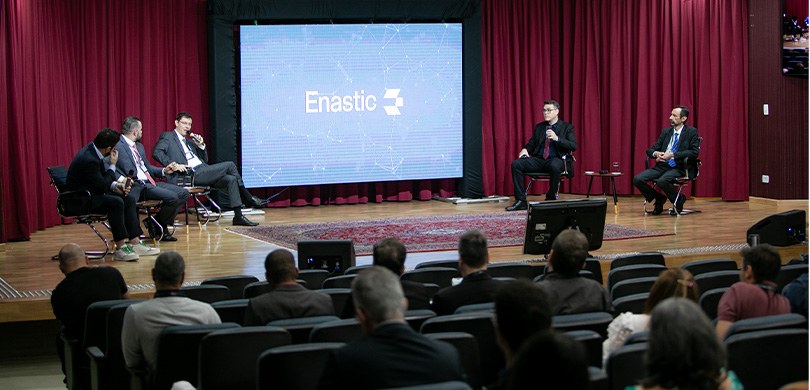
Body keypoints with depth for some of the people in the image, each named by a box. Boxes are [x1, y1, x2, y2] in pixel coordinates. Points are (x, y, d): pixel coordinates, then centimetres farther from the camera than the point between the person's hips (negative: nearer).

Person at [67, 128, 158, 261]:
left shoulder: (93, 149, 2)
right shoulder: (89, 160, -28)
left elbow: (103, 178, 14)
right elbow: (102, 186, -19)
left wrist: (115, 185, -4)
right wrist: (112, 165, -11)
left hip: (92, 192, 10)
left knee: (129, 200, 0)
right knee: (116, 202, -30)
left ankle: (135, 243, -3)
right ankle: (120, 248, -23)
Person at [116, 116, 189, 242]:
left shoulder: (139, 146, 20)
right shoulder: (119, 146, -11)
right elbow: (130, 172, -19)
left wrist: (164, 171, 11)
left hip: (149, 183, 10)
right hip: (137, 186, -10)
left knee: (183, 194, 1)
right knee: (172, 197, -25)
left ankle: (162, 226, 7)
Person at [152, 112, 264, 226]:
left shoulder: (189, 141, 29)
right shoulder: (167, 137, 7)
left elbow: (205, 160, 27)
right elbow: (156, 152, -11)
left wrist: (201, 145, 10)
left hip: (203, 172, 8)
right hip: (192, 174, -8)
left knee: (231, 179, -13)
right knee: (230, 165, -15)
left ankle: (238, 216, -12)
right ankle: (248, 199, -4)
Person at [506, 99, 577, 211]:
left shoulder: (567, 127, 6)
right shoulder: (539, 127, 19)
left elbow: (573, 146, -6)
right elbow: (531, 144, 22)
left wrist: (557, 138, -19)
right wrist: (525, 149, -3)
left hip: (556, 160, -4)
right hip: (538, 159, 4)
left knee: (554, 166, -41)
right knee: (516, 164, -20)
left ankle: (551, 199, -19)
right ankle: (521, 201, -19)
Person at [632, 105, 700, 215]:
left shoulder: (691, 132, 2)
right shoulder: (666, 132, 17)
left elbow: (694, 152, -11)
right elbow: (650, 150, 16)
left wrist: (672, 155, -18)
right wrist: (656, 154, -10)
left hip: (678, 168, -5)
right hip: (662, 166, 6)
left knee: (662, 181, -36)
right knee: (637, 179, -17)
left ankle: (678, 201, -5)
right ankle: (659, 199, 7)